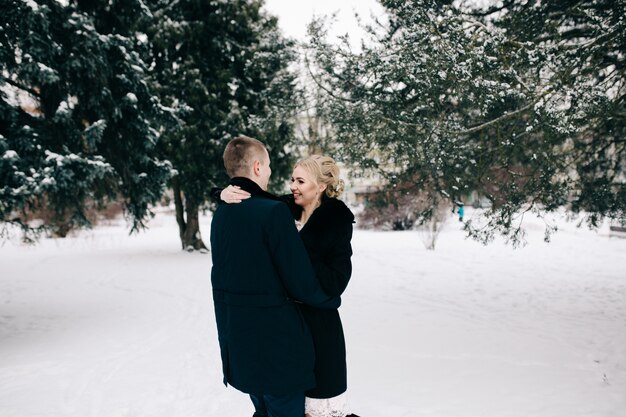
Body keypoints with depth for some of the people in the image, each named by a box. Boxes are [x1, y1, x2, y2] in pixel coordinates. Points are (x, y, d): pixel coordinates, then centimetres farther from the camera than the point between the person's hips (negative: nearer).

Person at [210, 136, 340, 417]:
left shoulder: (220, 214, 4)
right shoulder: (273, 211, -19)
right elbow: (300, 282, -17)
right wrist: (332, 299, -1)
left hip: (234, 337, 8)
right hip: (274, 338, -7)